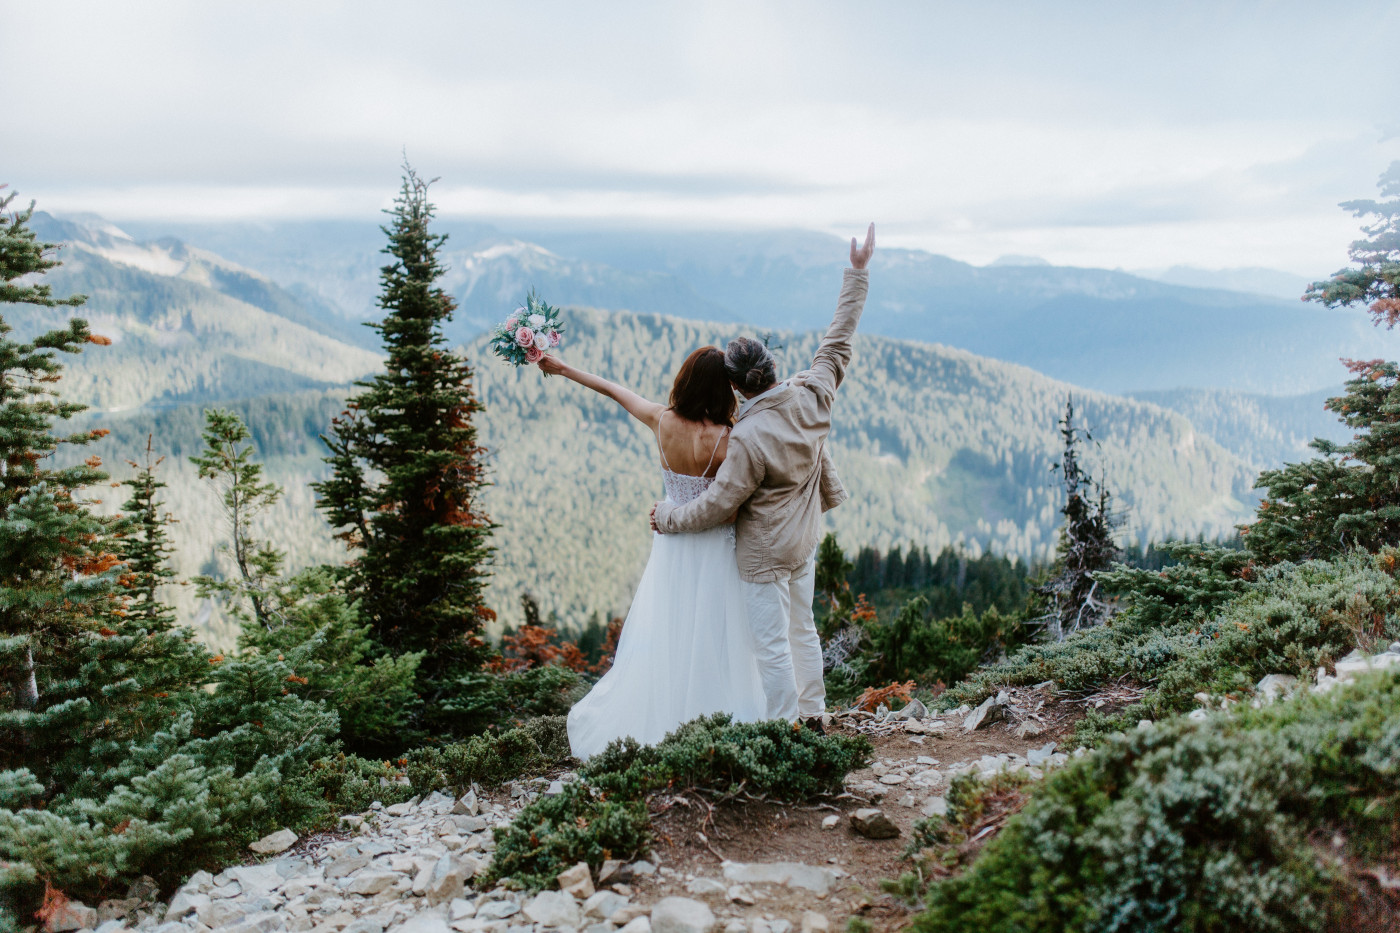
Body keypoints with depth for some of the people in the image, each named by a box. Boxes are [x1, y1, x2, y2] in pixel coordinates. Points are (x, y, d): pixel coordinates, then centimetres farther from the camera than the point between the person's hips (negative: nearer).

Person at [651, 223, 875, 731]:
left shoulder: (748, 439, -30)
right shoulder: (812, 396, -14)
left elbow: (715, 506, -20)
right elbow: (838, 341, 0)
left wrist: (666, 515, -4)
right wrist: (857, 274, 8)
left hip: (764, 555, -8)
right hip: (804, 541, 8)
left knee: (773, 646, 4)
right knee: (803, 629, 21)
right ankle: (812, 718, 34)